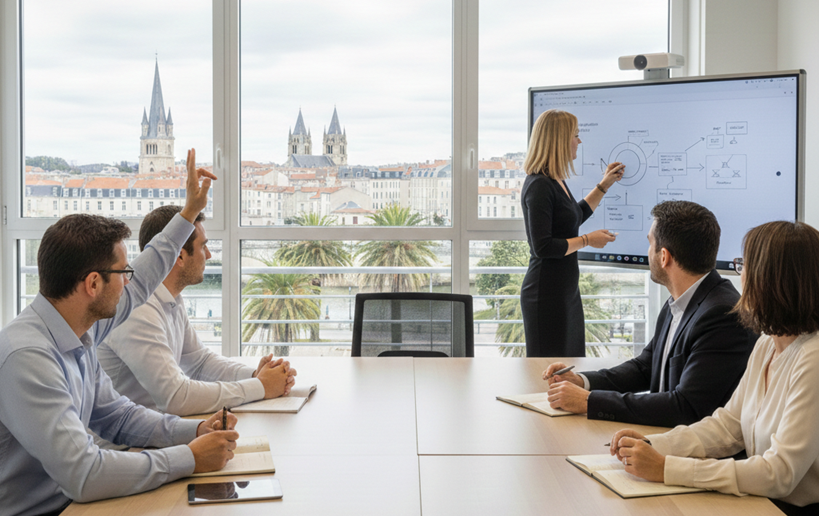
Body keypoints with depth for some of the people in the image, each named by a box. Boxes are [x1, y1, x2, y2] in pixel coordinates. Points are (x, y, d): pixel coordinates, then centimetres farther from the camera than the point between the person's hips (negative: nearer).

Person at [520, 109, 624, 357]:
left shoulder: (556, 182, 12)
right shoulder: (539, 186, -18)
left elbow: (575, 217, 29)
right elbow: (542, 247, -23)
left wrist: (604, 185, 27)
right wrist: (587, 240, -14)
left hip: (567, 290, 10)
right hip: (546, 293, -10)